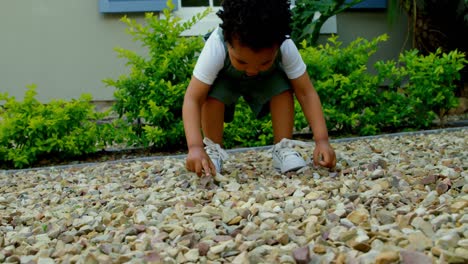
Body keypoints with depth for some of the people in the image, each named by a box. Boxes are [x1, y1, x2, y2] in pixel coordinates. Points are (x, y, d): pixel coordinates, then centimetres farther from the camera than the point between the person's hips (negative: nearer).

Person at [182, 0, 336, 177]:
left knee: (283, 87, -28)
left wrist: (322, 140, -45)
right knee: (211, 93, -31)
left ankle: (283, 149, -14)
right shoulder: (216, 47, -42)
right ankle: (213, 150, -11)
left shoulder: (285, 47, -37)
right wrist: (195, 147, -57)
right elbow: (192, 99, -43)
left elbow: (306, 92, -33)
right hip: (225, 79, -1)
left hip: (266, 81, 1)